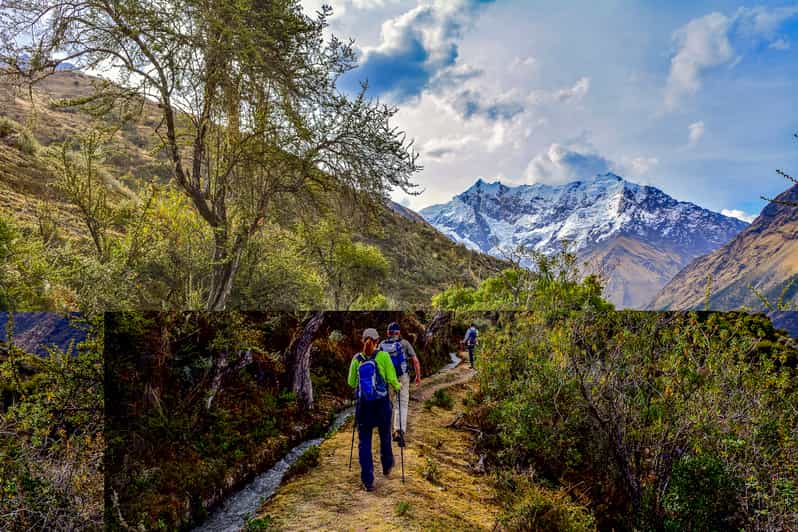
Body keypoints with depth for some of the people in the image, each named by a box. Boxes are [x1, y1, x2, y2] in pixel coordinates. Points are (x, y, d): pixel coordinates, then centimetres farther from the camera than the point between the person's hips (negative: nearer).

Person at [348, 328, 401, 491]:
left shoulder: (356, 359, -1)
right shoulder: (383, 356, -9)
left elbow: (351, 383, 9)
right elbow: (392, 379, -9)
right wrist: (398, 386, 12)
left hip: (363, 404, 1)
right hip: (382, 404, -1)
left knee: (364, 442, 7)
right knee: (385, 436, 20)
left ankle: (367, 481, 3)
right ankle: (387, 467, 41)